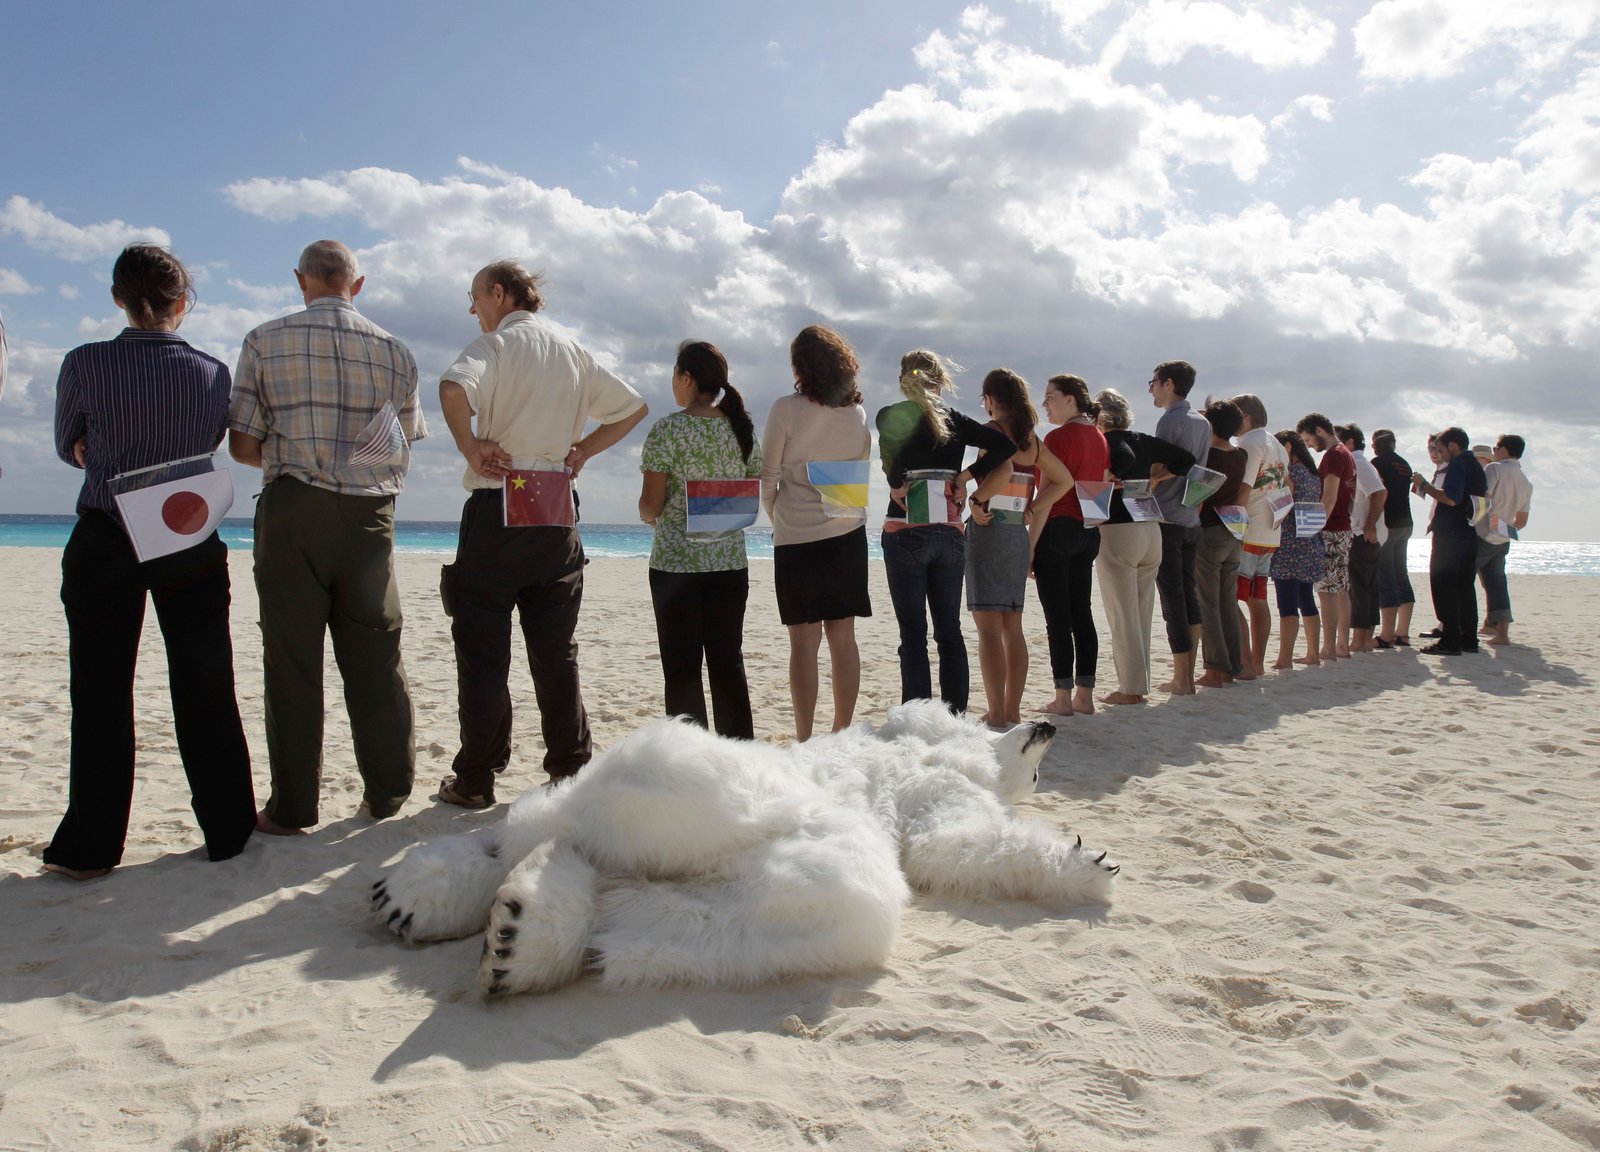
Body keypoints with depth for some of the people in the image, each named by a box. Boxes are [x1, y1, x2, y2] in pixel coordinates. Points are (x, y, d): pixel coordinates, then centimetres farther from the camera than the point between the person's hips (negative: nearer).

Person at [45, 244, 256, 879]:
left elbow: (71, 450, 7)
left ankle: (89, 845, 13)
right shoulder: (213, 373, -4)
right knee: (205, 693, 10)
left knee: (101, 695, 7)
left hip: (104, 544, -1)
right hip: (192, 547, 1)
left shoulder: (84, 365, -7)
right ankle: (228, 830, 17)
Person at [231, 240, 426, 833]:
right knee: (375, 654, 9)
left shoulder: (265, 341, 2)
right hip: (370, 514, 2)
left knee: (292, 657, 3)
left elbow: (241, 444, 0)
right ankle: (387, 791, 16)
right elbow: (403, 447, 10)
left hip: (292, 511, -2)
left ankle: (292, 806, 8)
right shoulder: (393, 350, 8)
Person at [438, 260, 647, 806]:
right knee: (556, 651, 11)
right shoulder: (572, 352, 13)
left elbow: (454, 390, -27)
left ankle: (475, 780, 8)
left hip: (496, 510, -5)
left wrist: (471, 449, -14)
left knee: (482, 652, 2)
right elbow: (633, 407, 20)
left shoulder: (496, 344, -5)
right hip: (557, 514, 6)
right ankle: (571, 768, 14)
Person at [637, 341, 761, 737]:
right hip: (730, 561, 5)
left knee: (682, 668, 3)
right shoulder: (742, 429, 6)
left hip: (676, 562, -4)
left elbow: (651, 504, -10)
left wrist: (650, 516, 11)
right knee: (728, 663, 11)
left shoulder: (668, 429, -9)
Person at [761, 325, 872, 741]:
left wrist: (776, 519, 13)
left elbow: (768, 477, -3)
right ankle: (842, 734, 14)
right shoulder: (857, 413, 5)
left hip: (796, 536, -4)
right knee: (843, 635, 8)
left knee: (804, 640, 0)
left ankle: (804, 741, 2)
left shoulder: (786, 410, -8)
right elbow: (862, 473, 12)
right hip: (847, 534, 4)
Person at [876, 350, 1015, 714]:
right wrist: (966, 476, 0)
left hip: (905, 533, -3)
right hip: (950, 534, 3)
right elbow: (1006, 446, -1)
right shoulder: (956, 420, 9)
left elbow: (893, 453, -22)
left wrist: (897, 486, -10)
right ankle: (956, 718, 13)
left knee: (913, 633, 0)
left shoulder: (891, 416, -1)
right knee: (950, 631, 10)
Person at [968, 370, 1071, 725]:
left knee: (988, 627, -6)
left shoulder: (993, 430, -7)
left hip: (989, 530, -7)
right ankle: (1012, 712, 17)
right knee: (1012, 627, 12)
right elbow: (1063, 479, 19)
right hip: (1019, 534, 7)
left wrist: (977, 503, -14)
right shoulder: (1032, 439, 14)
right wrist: (1031, 509, 13)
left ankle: (997, 715, -8)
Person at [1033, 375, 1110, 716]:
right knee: (1082, 614, 10)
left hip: (1058, 531, -8)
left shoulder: (1058, 438, -12)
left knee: (1057, 617, -3)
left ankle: (1063, 699, 0)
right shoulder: (1099, 437, 13)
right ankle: (1085, 695, 13)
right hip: (1089, 533, 8)